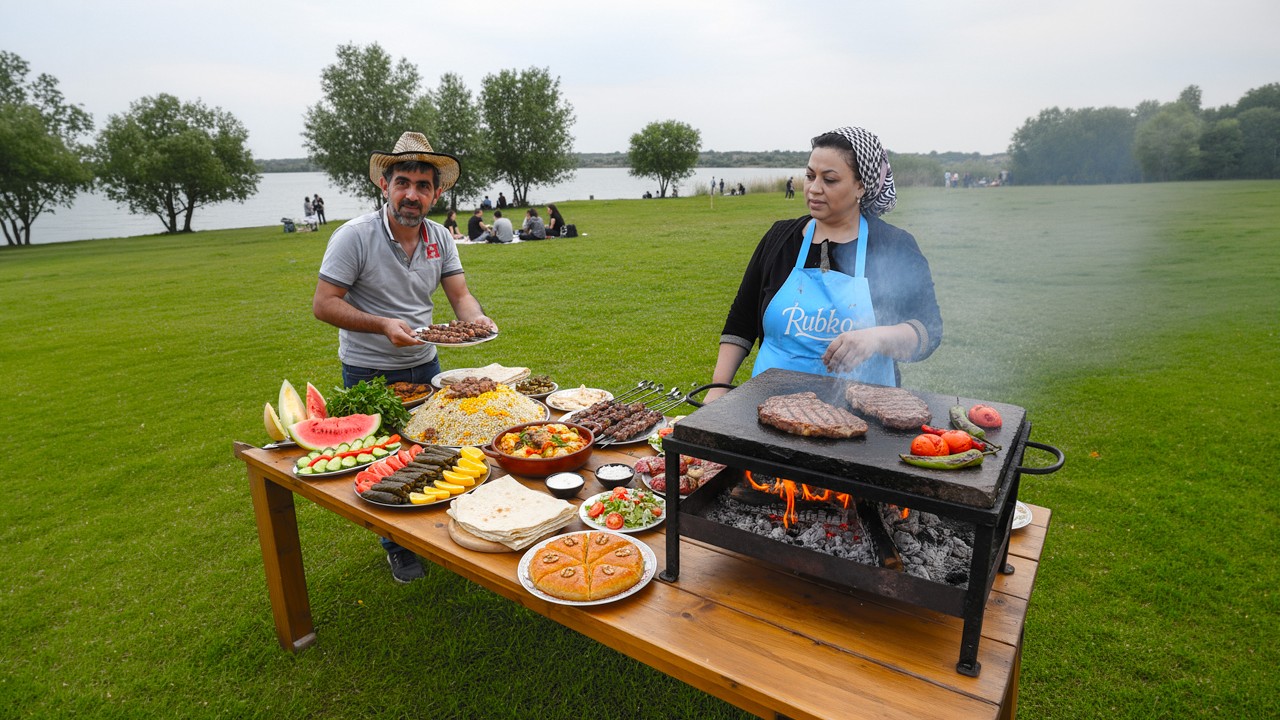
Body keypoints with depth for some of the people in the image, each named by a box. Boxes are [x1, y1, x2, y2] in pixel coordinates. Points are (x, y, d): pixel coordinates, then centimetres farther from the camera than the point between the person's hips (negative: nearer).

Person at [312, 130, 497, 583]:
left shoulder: (440, 238, -2)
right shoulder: (355, 236, -17)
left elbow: (460, 295, -2)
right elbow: (323, 304, -16)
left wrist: (476, 318, -25)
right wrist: (383, 325, -28)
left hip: (424, 364, 4)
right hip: (369, 373, -4)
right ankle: (397, 546, 30)